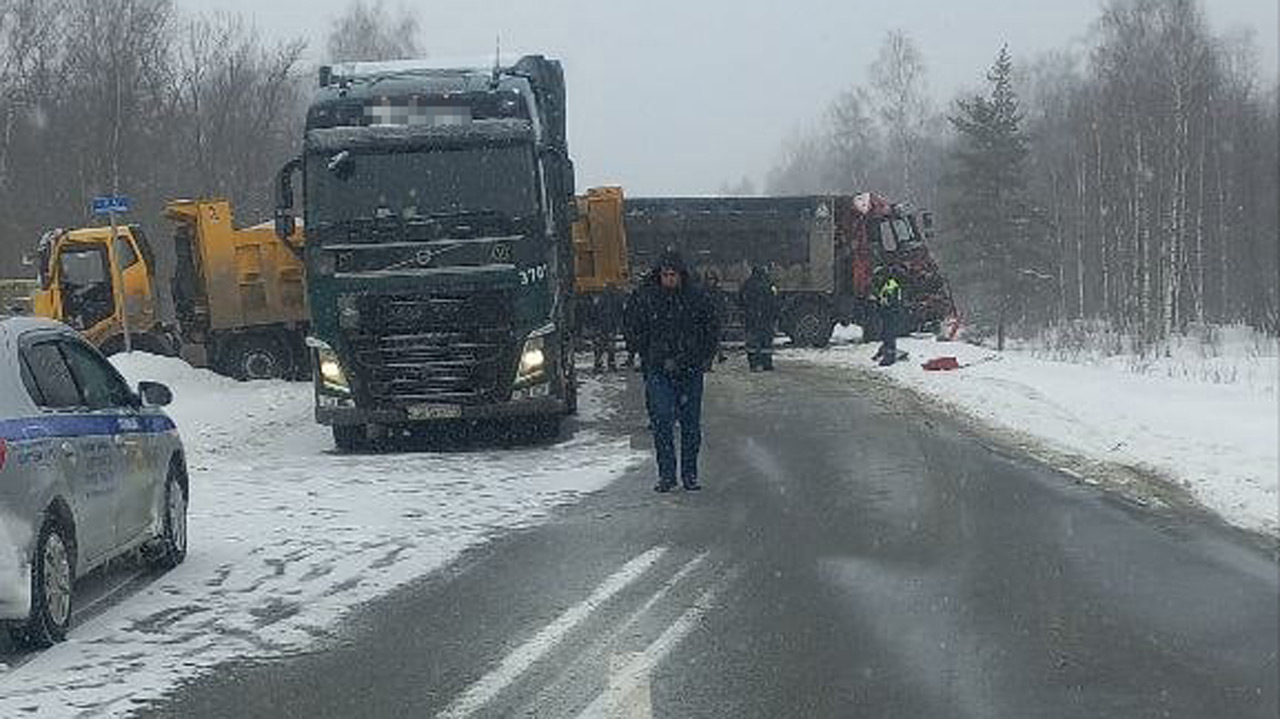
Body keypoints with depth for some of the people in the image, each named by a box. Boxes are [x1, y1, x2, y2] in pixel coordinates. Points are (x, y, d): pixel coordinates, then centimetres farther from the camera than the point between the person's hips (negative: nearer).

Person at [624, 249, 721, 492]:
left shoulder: (697, 296, 0)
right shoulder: (644, 296, -3)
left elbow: (712, 328, 11)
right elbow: (633, 331, 8)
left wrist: (704, 358, 4)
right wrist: (647, 357, 2)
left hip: (691, 371, 1)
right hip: (659, 371, -1)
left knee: (691, 424, 5)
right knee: (662, 422, -7)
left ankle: (690, 474, 14)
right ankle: (666, 474, -1)